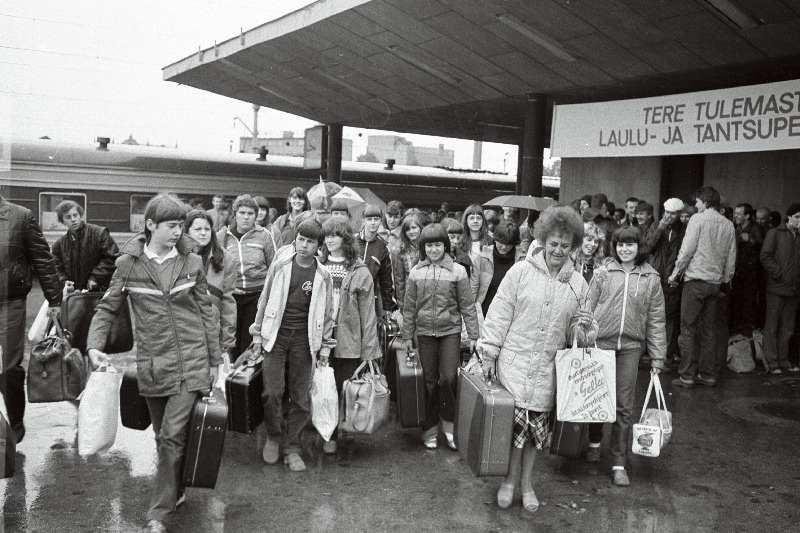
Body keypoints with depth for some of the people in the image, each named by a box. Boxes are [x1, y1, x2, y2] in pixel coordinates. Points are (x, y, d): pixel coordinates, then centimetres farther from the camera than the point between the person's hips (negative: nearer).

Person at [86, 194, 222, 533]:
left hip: (190, 361, -1)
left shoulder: (191, 262, -1)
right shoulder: (129, 263, -1)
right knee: (163, 436, 14)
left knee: (173, 436, -7)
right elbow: (107, 308, 4)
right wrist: (94, 345, -12)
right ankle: (174, 492, 35)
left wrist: (215, 362, 6)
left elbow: (206, 313, 5)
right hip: (152, 364, 1)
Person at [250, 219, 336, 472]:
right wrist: (257, 333, 8)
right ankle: (273, 437, 18)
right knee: (272, 392, -7)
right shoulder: (280, 266, 1)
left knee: (300, 397, 3)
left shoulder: (323, 275, 2)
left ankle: (292, 448, 17)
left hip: (304, 339, 1)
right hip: (276, 335, 0)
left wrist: (325, 345, 8)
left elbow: (326, 312, 9)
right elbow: (264, 299, 8)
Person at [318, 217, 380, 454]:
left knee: (345, 390, 1)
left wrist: (369, 349, -5)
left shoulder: (359, 271, 0)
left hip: (348, 341, -2)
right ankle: (329, 435, 20)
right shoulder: (317, 265, 8)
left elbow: (367, 312, -2)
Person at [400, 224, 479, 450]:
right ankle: (430, 428, 20)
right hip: (425, 333, 2)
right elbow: (409, 307, 8)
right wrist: (407, 336, 8)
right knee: (430, 382, 8)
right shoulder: (416, 272, 3)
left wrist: (473, 335, -3)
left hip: (450, 331, -2)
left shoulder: (457, 271, -3)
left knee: (448, 378, -11)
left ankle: (448, 423, 10)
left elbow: (467, 305, -1)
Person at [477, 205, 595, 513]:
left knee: (537, 423, 10)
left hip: (548, 366, 3)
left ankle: (526, 481, 29)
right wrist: (489, 354, -6)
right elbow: (499, 314, -4)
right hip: (514, 360, -3)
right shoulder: (521, 271, -5)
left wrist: (580, 328, -10)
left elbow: (572, 329, 13)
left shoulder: (577, 284, 5)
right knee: (517, 419, -5)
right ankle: (512, 479, 18)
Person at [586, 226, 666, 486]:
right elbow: (587, 309, 4)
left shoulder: (651, 279, 3)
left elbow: (656, 319, 5)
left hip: (630, 346, 0)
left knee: (624, 404, 2)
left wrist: (657, 355, 4)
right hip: (599, 342, 0)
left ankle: (618, 463, 10)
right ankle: (594, 443, 35)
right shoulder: (602, 274, 0)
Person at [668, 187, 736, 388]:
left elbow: (686, 250, -10)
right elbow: (731, 257, 11)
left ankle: (687, 376, -1)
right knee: (708, 330, 12)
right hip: (716, 282, 6)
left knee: (688, 329, -1)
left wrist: (675, 273, -1)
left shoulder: (698, 219, -7)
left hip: (696, 280, -6)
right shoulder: (728, 224, 9)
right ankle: (708, 374, 14)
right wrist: (725, 278, 21)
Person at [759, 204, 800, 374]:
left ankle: (783, 361, 17)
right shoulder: (775, 233, 0)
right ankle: (771, 362, 3)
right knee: (772, 326, -1)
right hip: (777, 288, -5)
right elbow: (765, 257, -7)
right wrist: (779, 274, -12)